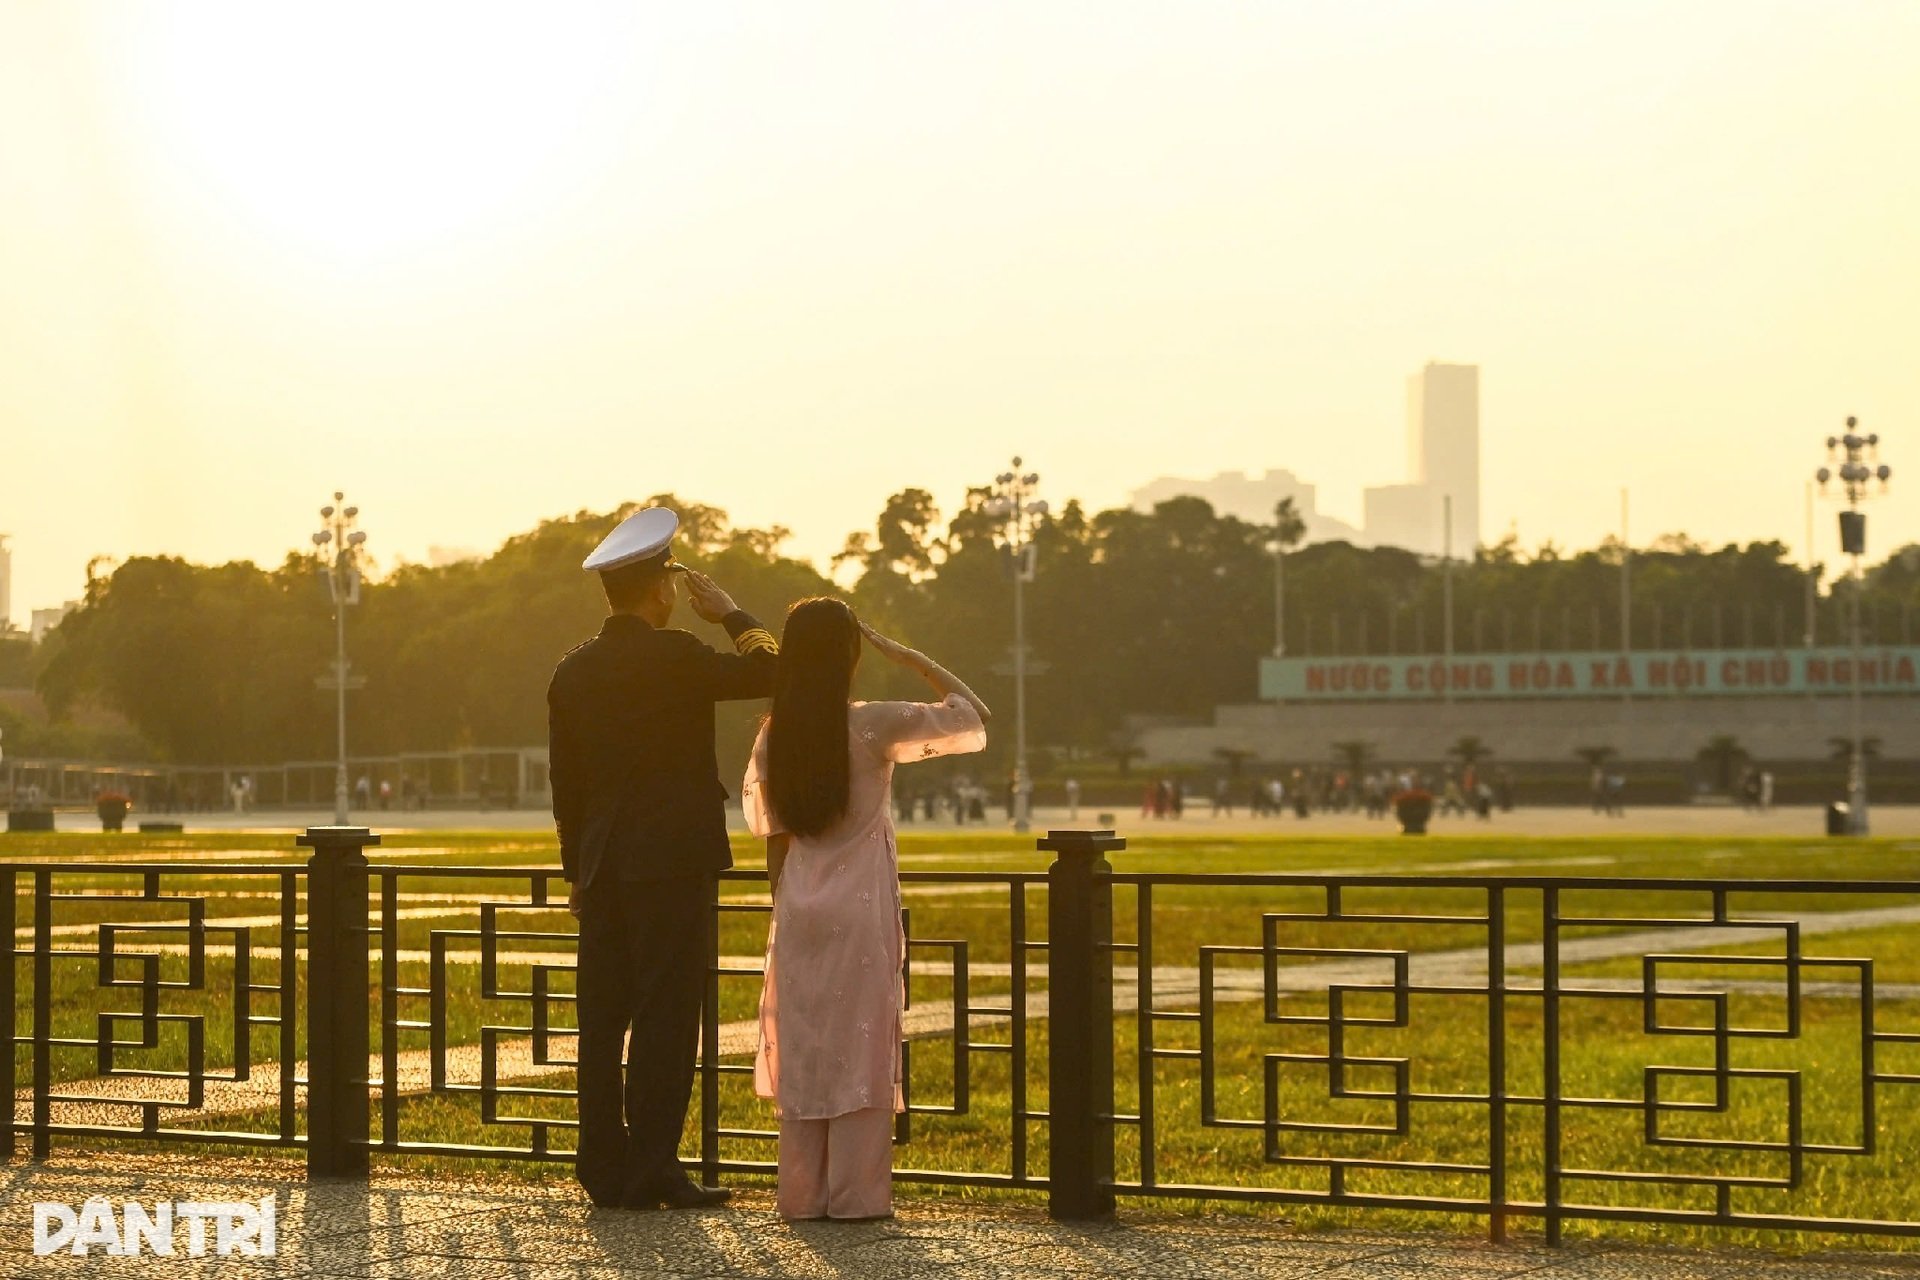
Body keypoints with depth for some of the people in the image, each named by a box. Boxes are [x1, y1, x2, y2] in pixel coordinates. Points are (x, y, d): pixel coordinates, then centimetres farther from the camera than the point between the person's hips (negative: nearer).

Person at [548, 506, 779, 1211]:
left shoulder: (573, 671, 9)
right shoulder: (674, 656, -12)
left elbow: (564, 782, 13)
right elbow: (770, 673, -9)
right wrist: (730, 613, 4)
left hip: (602, 869, 7)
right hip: (672, 862, -6)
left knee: (603, 1020, 7)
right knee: (666, 1018, -3)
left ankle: (605, 1171, 11)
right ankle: (652, 1172, -4)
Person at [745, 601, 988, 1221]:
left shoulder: (773, 738, 2)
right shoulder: (873, 727, -11)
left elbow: (774, 839, 7)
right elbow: (973, 715, -4)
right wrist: (906, 655, 0)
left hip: (799, 912, 4)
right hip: (862, 911, -4)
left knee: (801, 1049, 9)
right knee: (861, 1047, 0)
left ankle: (802, 1193, 10)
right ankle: (856, 1193, 0)